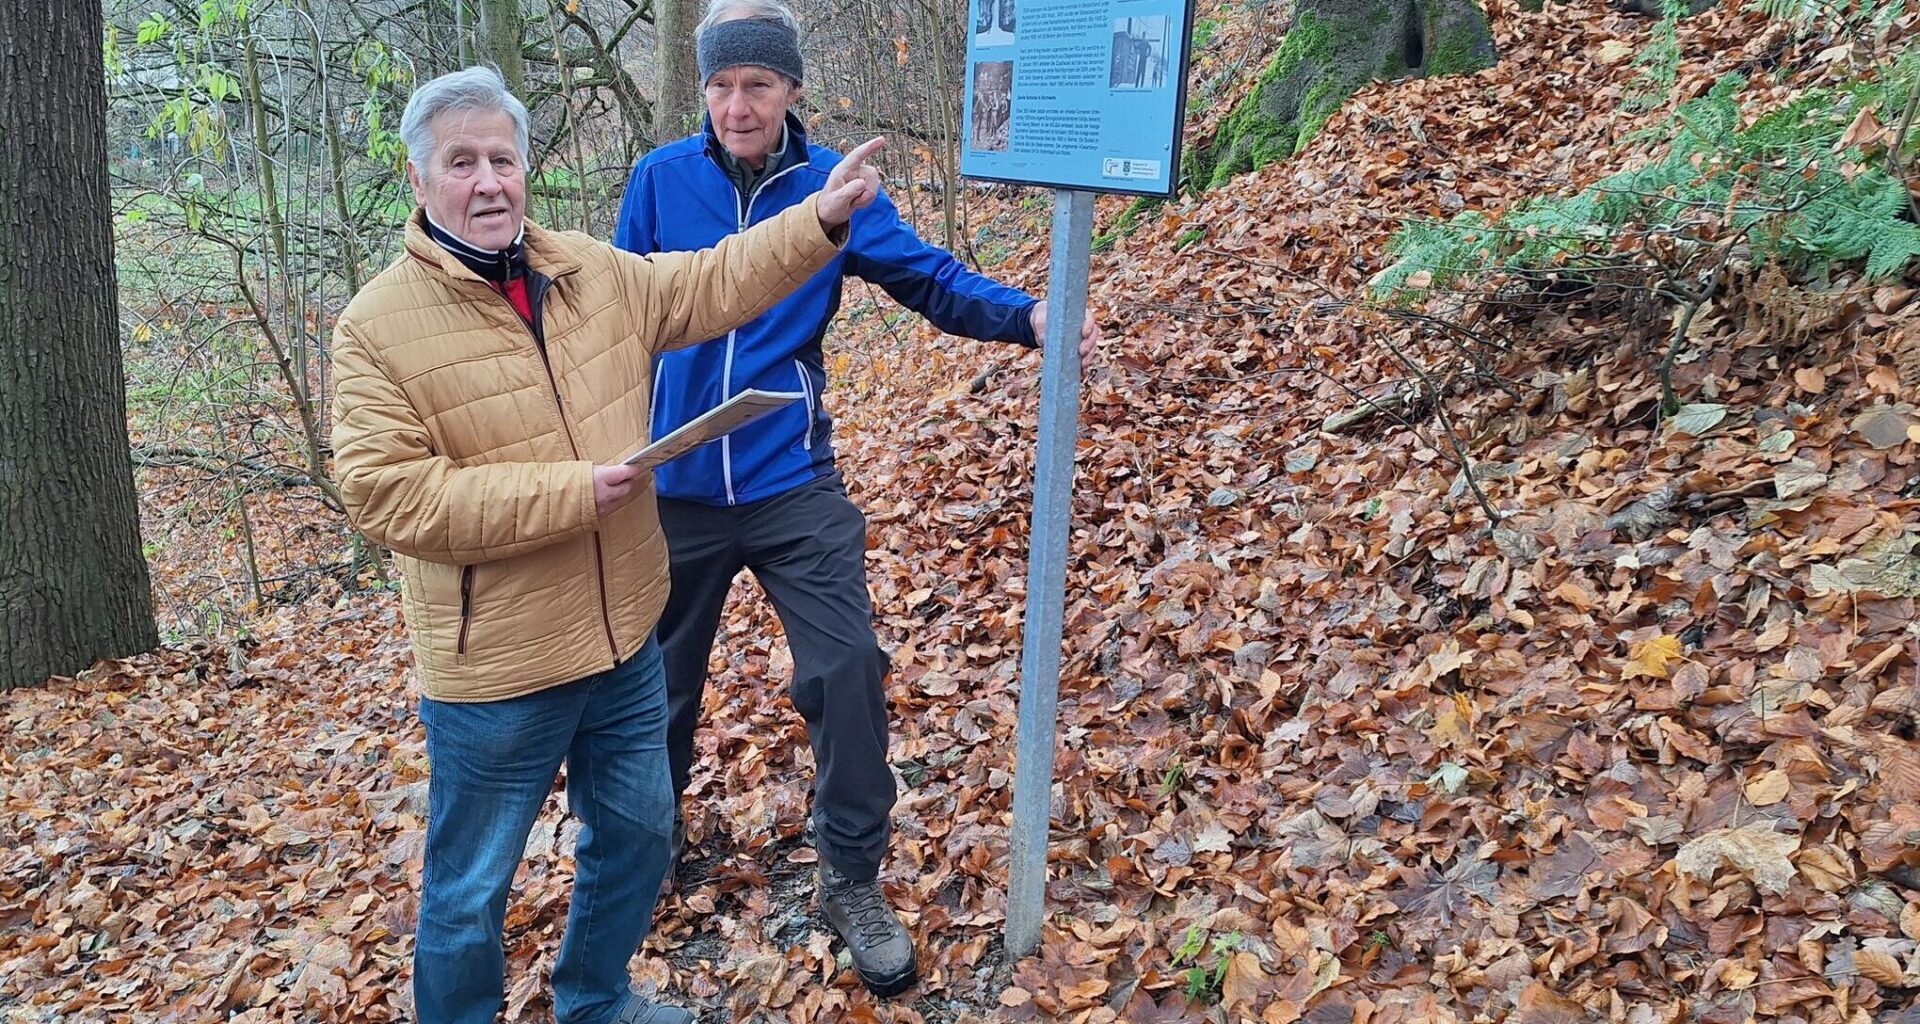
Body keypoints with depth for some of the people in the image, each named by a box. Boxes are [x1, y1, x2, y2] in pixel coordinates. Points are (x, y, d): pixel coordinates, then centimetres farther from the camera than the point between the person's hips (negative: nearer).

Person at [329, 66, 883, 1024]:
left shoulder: (590, 270, 3)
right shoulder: (378, 325, -15)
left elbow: (710, 288, 11)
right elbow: (389, 493, -21)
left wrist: (819, 219, 1)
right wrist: (568, 493, -23)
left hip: (625, 639, 6)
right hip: (494, 668, -6)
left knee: (636, 836, 24)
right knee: (469, 894, 11)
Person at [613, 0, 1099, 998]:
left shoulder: (832, 185, -5)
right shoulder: (660, 180, -5)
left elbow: (930, 277, -6)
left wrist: (1027, 315, -23)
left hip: (793, 486, -1)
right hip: (674, 487, 1)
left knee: (846, 672, -4)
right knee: (660, 672, 17)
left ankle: (853, 880, 17)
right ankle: (652, 829, 45)